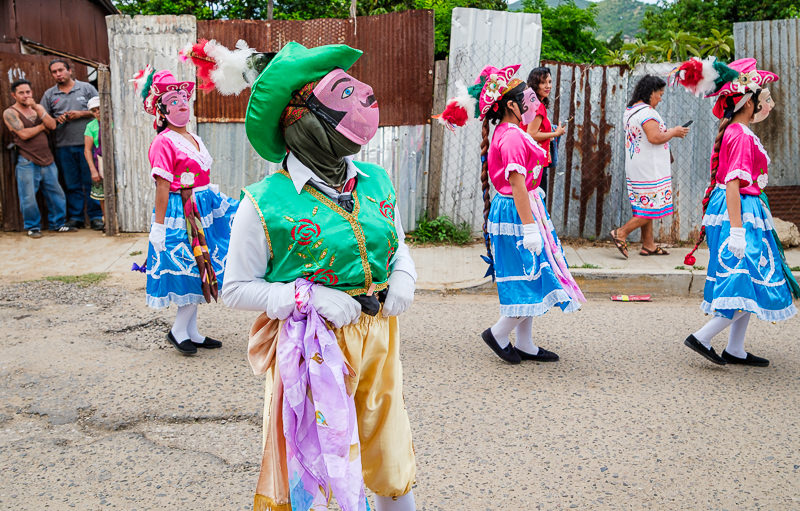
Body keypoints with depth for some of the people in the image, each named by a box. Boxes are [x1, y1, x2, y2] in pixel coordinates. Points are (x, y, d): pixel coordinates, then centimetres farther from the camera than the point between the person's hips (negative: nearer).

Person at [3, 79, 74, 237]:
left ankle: (57, 223, 21)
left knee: (56, 194, 8)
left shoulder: (38, 108, 15)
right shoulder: (10, 113, -2)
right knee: (28, 197, -2)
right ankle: (33, 227, 12)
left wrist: (37, 108, -10)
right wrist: (42, 126, -1)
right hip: (27, 163, -5)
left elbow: (52, 125, -1)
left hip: (47, 160, 5)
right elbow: (23, 134, -14)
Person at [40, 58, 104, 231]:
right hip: (63, 146, 2)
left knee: (91, 182, -1)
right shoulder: (49, 94, 12)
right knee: (72, 185, 7)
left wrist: (81, 114, -8)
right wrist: (57, 119, -6)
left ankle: (95, 217, 6)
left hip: (87, 143, -2)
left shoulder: (86, 88, 6)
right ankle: (75, 218, 14)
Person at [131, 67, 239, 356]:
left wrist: (216, 202, 23)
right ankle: (178, 331, 11)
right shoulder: (164, 142, -12)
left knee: (199, 272, 12)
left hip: (202, 208, 9)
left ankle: (191, 332, 22)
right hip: (179, 213, -9)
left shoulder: (194, 139, 13)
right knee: (192, 272, -5)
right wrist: (158, 227, -19)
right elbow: (162, 186, -18)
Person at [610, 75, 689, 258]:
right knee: (653, 208, -4)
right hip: (649, 168, -10)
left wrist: (667, 133, 18)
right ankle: (621, 233, -7)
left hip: (636, 167, 10)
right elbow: (655, 137, -26)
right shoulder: (647, 111, -17)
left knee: (646, 206, 13)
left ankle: (648, 245, 17)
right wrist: (673, 132, -9)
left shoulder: (630, 110, 14)